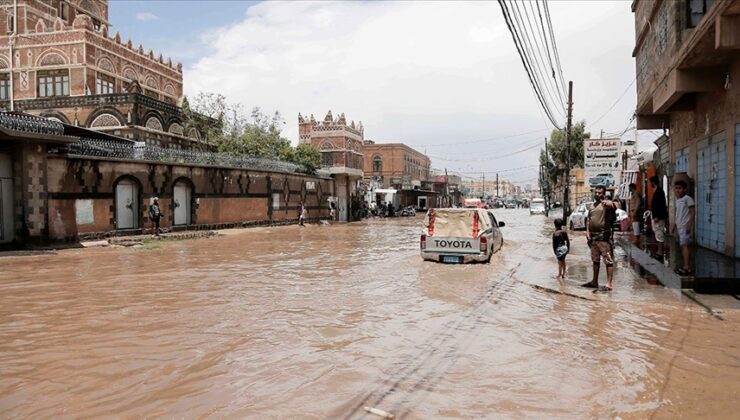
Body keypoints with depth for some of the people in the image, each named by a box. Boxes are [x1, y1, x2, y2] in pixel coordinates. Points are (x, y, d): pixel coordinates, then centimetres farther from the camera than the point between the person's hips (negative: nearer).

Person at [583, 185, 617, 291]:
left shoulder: (607, 203, -7)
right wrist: (587, 232, 5)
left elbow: (612, 206, -32)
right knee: (595, 260, 18)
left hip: (604, 236, -8)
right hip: (593, 236, 8)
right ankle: (594, 282, 29)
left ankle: (609, 284, -6)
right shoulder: (592, 205, 16)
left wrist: (608, 204, -55)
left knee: (608, 261, -6)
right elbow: (588, 219, 17)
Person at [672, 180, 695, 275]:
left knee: (684, 245, -14)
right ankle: (687, 266, 15)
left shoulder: (687, 199, -9)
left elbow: (692, 211, -14)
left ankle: (686, 267, -16)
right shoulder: (677, 200, 16)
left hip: (685, 225, -9)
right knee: (682, 245, 9)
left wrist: (689, 224, -20)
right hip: (679, 226, 9)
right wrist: (674, 225, 23)